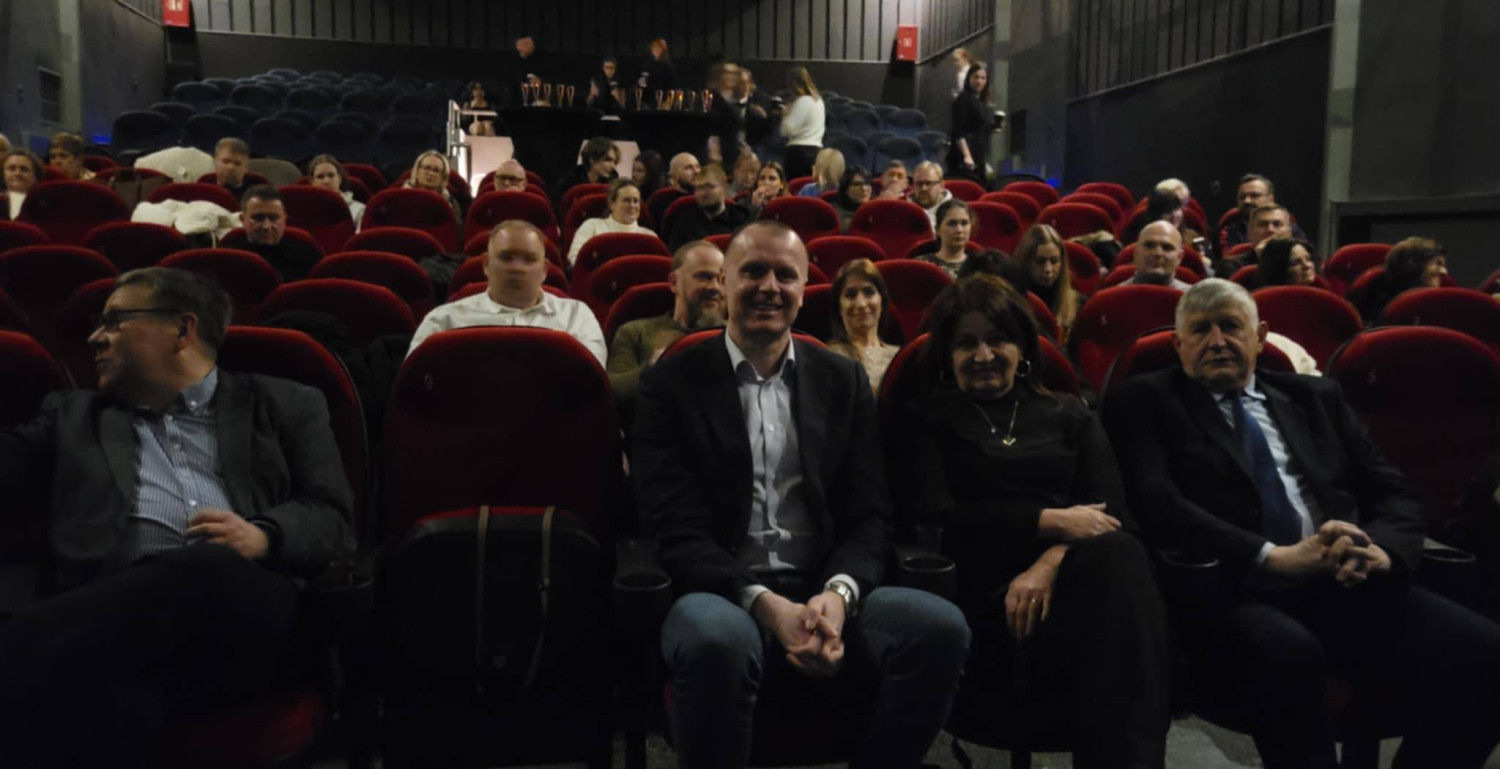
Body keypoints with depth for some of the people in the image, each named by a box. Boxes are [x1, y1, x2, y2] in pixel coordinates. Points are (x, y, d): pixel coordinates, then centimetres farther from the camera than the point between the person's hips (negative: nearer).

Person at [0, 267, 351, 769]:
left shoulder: (283, 406, 21)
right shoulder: (74, 417, 31)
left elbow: (332, 515, 12)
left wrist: (263, 534, -8)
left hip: (244, 601, 0)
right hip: (116, 605, 1)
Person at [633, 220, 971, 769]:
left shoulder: (844, 381, 11)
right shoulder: (671, 384, 2)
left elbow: (869, 516, 6)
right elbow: (677, 529, -7)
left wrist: (838, 592, -15)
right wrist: (763, 603, -20)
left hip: (825, 593, 3)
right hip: (720, 594, -3)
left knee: (941, 627, -23)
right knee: (716, 640, -37)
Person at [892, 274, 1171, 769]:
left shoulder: (1070, 416, 24)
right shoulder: (928, 419, 16)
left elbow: (1113, 514, 8)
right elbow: (933, 519, -1)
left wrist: (1051, 561, -15)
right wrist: (1049, 522, -10)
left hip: (1068, 580, 3)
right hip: (988, 593, -3)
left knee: (1115, 555, -35)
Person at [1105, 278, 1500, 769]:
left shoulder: (1316, 397, 23)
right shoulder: (1147, 401, 9)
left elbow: (1395, 496, 18)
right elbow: (1156, 505, -7)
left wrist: (1379, 549, -6)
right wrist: (1273, 557, -17)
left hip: (1345, 586, 5)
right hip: (1230, 591, -4)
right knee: (1288, 655, -36)